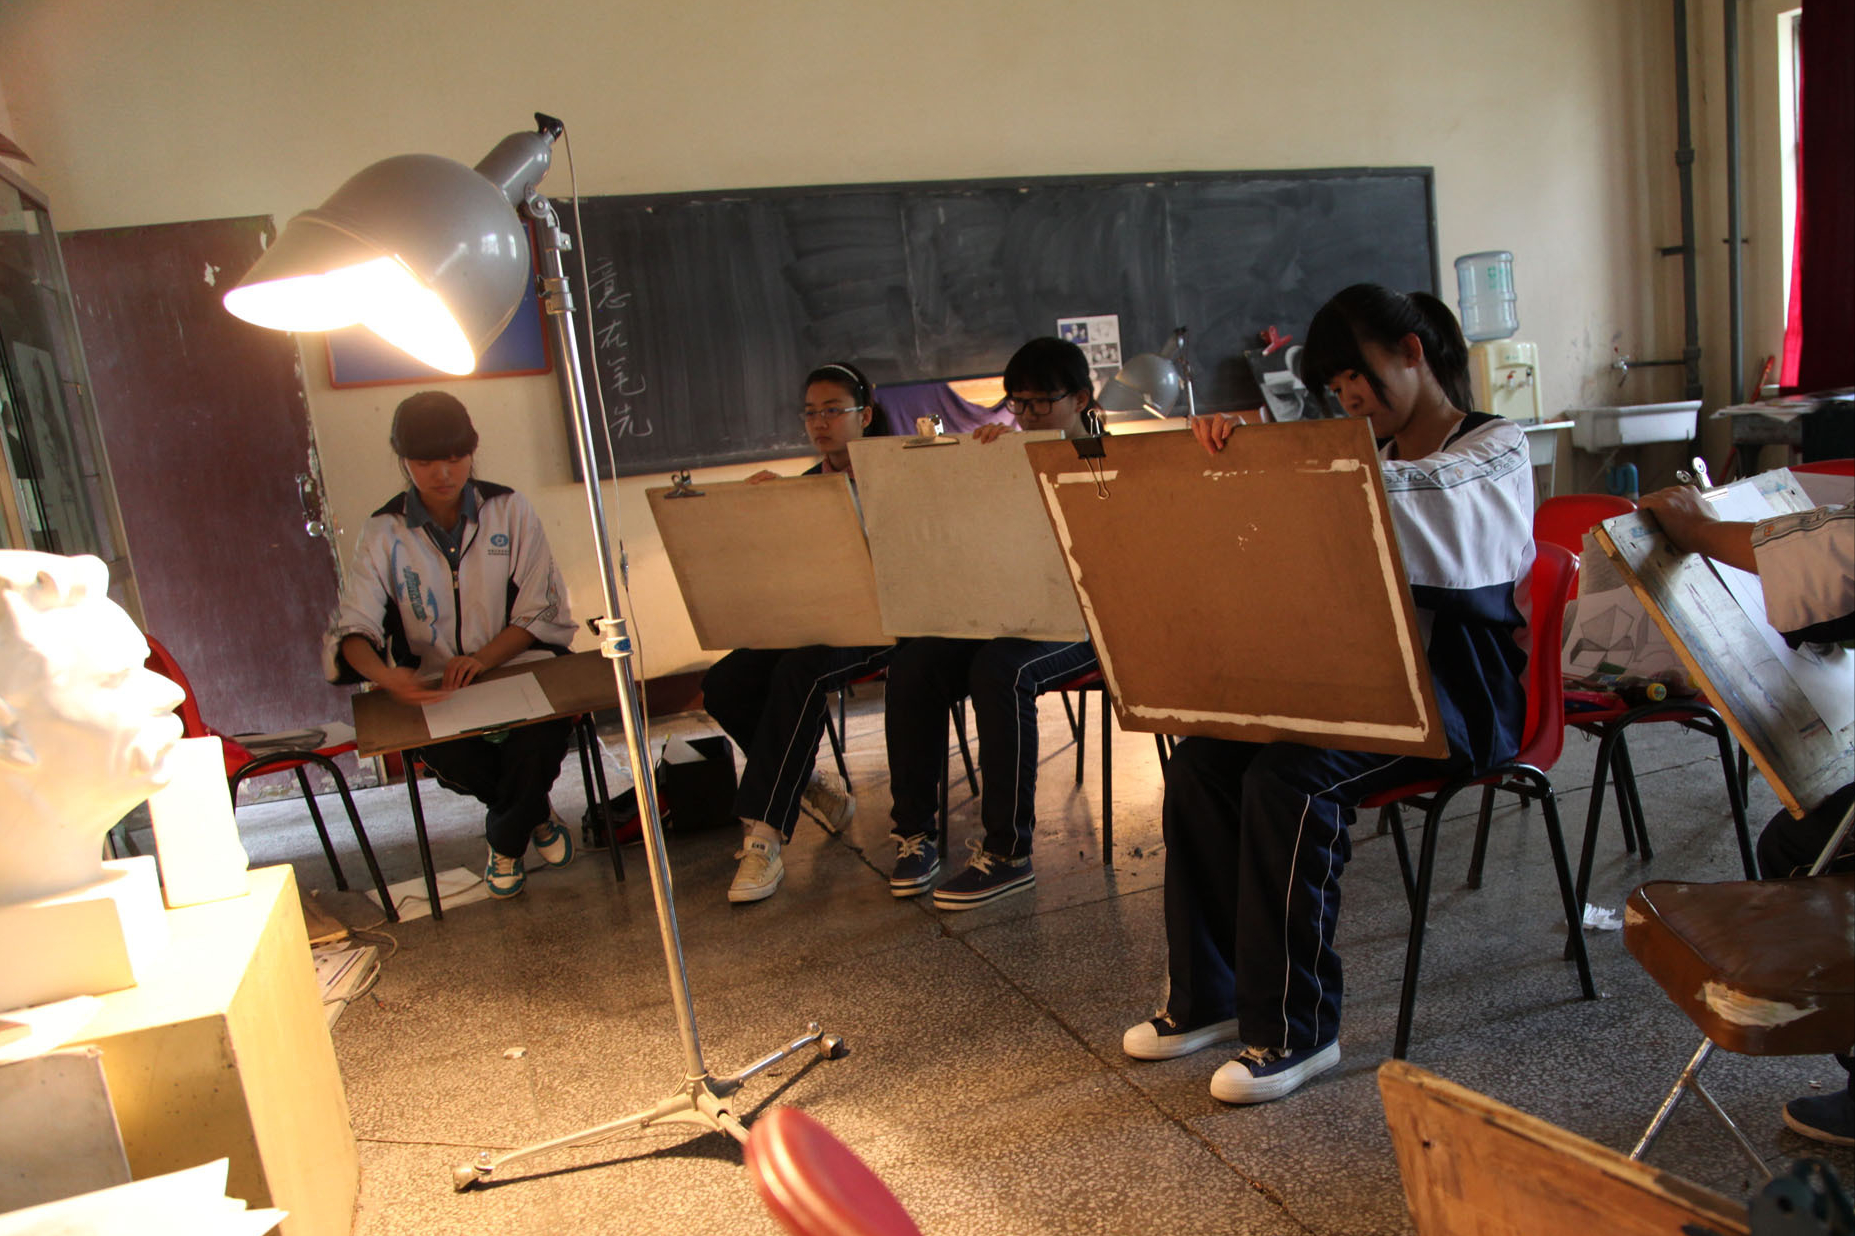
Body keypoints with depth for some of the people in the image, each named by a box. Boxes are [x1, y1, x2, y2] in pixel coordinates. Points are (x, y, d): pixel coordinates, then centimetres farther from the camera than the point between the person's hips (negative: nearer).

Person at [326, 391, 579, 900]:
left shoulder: (509, 510, 2)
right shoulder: (384, 533, 2)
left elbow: (544, 613, -1)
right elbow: (352, 629, -7)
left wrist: (483, 658, -19)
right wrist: (384, 675, -32)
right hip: (429, 690, 0)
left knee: (548, 723, -33)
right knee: (447, 755, -33)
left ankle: (505, 842, 0)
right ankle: (535, 816, 3)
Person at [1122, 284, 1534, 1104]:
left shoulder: (1497, 449, 0)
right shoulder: (1374, 457, 20)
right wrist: (1231, 449, -14)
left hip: (1455, 696, -6)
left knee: (1287, 777, -31)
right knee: (1199, 762, -15)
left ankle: (1294, 1029, -17)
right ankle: (1206, 997, -3)